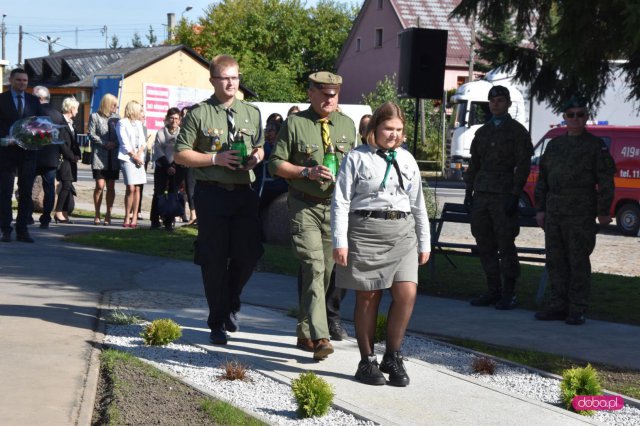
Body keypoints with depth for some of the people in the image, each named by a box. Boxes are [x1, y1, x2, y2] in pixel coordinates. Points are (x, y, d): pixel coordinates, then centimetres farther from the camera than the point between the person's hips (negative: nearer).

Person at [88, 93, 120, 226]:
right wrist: (105, 144, -11)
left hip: (113, 157, 3)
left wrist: (115, 144, -8)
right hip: (99, 156, -3)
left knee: (111, 186, 4)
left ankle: (108, 214, 11)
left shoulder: (116, 118, 11)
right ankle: (97, 214, 6)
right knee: (100, 186, -6)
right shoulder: (95, 117, 2)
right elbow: (91, 134, -3)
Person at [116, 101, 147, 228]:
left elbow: (143, 141, 13)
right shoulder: (122, 123, 0)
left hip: (138, 158, 6)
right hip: (127, 158, -6)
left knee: (137, 188, 0)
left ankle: (134, 217, 0)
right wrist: (134, 156, -8)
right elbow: (124, 143, -6)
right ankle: (127, 217, -8)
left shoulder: (138, 124, 19)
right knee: (131, 188, -14)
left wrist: (139, 154, -3)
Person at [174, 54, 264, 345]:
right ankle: (217, 323, 16)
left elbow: (260, 149, 23)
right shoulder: (199, 114, -2)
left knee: (249, 253, 1)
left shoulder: (252, 113, 12)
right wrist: (215, 158, -13)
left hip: (244, 191, 4)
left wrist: (256, 157, -1)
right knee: (214, 259, 2)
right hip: (212, 192, -4)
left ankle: (229, 304, 30)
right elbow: (180, 155, -3)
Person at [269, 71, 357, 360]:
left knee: (327, 271, 7)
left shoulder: (347, 125, 12)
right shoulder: (294, 124, -1)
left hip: (336, 206, 5)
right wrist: (307, 172, -15)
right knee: (314, 269, -16)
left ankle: (305, 332, 21)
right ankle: (319, 337, -22)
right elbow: (276, 164, -3)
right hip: (305, 206, -5)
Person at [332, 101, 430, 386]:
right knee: (367, 297, 1)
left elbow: (418, 203, 19)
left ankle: (393, 357, 8)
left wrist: (424, 243, 18)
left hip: (401, 231, 4)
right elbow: (341, 201, -2)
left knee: (407, 293, -8)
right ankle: (367, 361, 13)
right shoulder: (357, 158, 1)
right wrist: (340, 242, -9)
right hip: (365, 230, -4)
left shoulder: (406, 159, 15)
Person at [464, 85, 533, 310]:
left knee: (505, 245, -5)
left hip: (503, 196, -6)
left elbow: (523, 165, -6)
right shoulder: (482, 132, 18)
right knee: (485, 245, 7)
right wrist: (469, 192, 11)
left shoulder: (517, 131, 0)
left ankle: (508, 293, 1)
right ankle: (493, 290, 15)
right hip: (482, 194, 6)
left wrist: (515, 195, -14)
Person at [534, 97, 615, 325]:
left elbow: (605, 180, -5)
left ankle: (577, 310, 0)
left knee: (578, 260, -4)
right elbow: (543, 179, 16)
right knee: (556, 260, 6)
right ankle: (559, 305, 14)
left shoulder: (596, 145, 0)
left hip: (581, 212, -5)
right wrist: (540, 208, 10)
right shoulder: (555, 144, 15)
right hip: (554, 211, 5)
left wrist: (603, 211, -11)